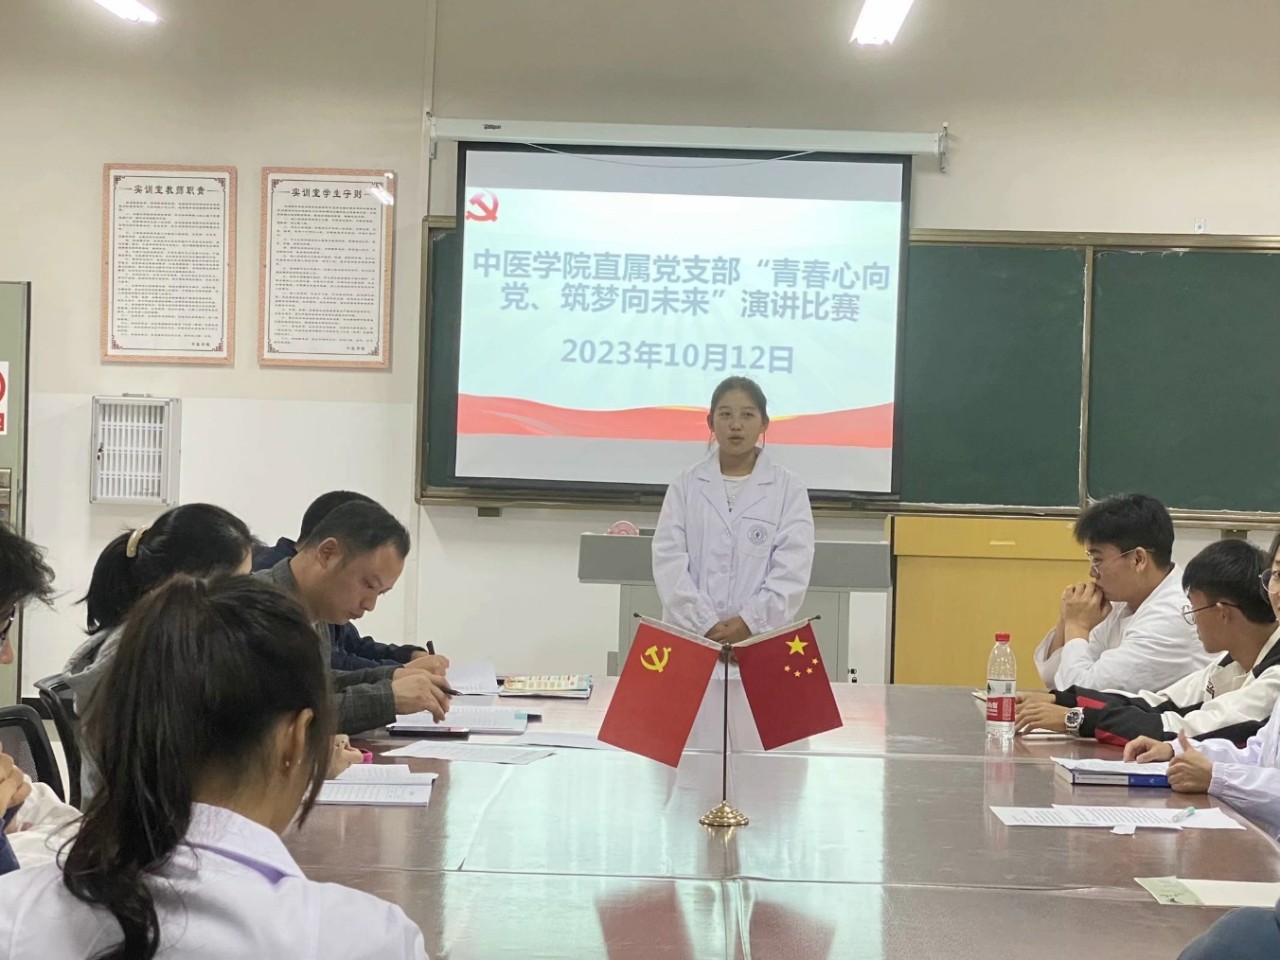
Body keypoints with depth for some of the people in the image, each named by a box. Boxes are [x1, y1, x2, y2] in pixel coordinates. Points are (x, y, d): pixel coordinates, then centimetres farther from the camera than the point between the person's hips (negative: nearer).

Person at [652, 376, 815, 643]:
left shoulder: (789, 489, 7)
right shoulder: (685, 486, 10)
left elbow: (792, 570, -3)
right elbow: (669, 561, -1)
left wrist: (750, 622, -16)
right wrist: (705, 624, -13)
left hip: (762, 637, -1)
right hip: (688, 636, 1)